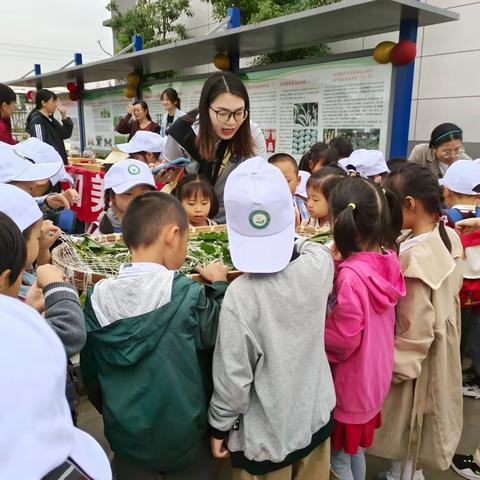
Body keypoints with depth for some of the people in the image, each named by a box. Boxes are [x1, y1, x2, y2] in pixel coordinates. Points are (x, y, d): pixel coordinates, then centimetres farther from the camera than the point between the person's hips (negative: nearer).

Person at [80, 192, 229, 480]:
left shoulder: (99, 297, -11)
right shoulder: (188, 295, -23)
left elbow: (90, 371, 0)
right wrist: (220, 286, -2)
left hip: (125, 435, 3)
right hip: (182, 435, -2)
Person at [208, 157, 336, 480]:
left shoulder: (241, 295, -29)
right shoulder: (320, 264, -19)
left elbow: (232, 377, -20)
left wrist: (220, 426, -4)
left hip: (265, 438, -4)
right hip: (316, 419, 4)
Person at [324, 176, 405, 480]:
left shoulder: (351, 275, -32)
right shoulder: (387, 260, -9)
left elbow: (343, 340, -26)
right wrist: (340, 264, -3)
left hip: (350, 382, -7)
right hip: (374, 376, 7)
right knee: (356, 449, 28)